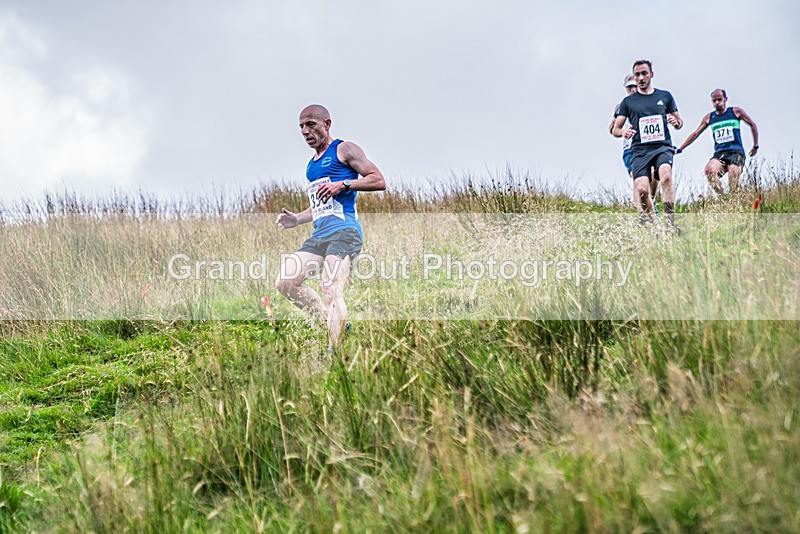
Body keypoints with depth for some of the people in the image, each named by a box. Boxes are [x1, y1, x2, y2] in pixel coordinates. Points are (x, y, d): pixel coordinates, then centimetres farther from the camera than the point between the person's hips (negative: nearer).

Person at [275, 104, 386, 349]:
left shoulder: (344, 150, 2)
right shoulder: (312, 165, 26)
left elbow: (379, 181, -5)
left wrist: (343, 184, -15)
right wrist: (297, 219, 15)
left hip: (343, 230, -9)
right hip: (319, 235, 9)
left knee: (331, 292, -21)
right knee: (285, 282, -3)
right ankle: (335, 325, 3)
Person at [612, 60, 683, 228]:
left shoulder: (665, 96, 16)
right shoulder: (628, 101, 14)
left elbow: (679, 123, 22)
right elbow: (615, 129, 13)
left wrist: (676, 122, -3)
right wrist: (623, 132, -11)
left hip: (662, 146, 0)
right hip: (639, 150, 0)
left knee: (666, 177, -30)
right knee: (642, 189, -21)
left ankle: (670, 223, -30)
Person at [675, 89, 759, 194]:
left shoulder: (736, 112, 6)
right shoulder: (709, 118, 13)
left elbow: (752, 124, 16)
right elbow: (695, 134, 19)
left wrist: (755, 146, 16)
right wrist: (680, 149, 15)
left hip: (736, 152, -2)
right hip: (719, 154, 2)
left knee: (733, 183, -24)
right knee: (709, 170, -30)